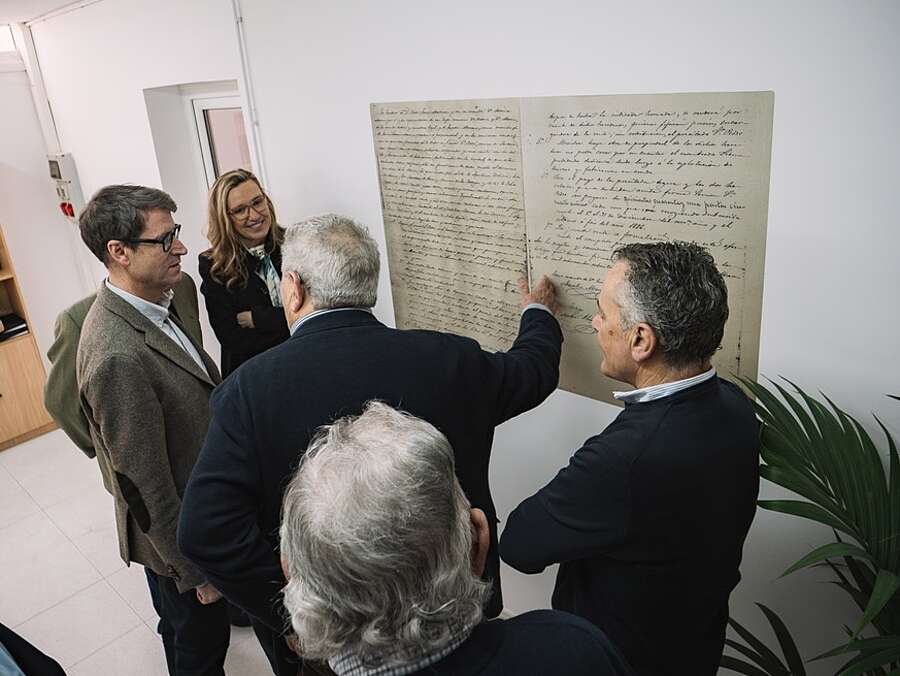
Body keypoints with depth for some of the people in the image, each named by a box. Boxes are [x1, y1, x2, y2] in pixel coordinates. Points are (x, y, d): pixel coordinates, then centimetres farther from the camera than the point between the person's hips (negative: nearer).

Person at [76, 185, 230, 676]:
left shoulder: (145, 307, -4)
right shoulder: (117, 356, -33)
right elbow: (146, 485, -27)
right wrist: (196, 571, -16)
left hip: (191, 522, 8)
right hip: (177, 538, -8)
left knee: (183, 628, 31)